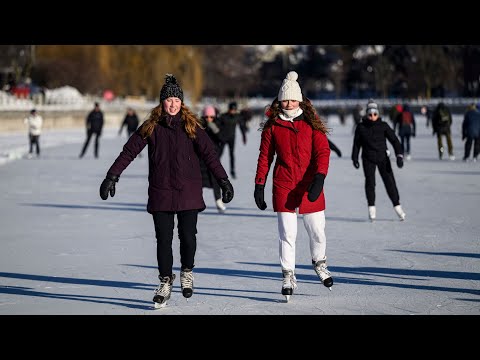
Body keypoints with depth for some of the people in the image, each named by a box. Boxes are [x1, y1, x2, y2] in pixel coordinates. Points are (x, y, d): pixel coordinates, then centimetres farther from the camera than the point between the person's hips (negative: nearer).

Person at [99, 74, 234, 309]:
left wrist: (223, 180, -9)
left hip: (188, 192, -1)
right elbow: (129, 151, 3)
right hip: (161, 192, 1)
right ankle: (165, 283, 16)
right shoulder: (151, 127, 3)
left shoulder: (191, 126, 1)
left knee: (187, 236, -4)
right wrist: (112, 177, -2)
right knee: (163, 239, 2)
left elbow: (209, 154, -2)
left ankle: (187, 271, 24)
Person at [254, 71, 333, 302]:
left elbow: (323, 152, -6)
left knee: (317, 232, 6)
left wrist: (319, 179, -21)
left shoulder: (312, 124, 1)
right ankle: (288, 277, 11)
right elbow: (264, 157, 8)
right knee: (287, 235, -1)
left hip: (310, 187, 0)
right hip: (283, 188, 0)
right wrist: (259, 185, 5)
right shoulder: (273, 126, 3)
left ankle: (319, 263, 35)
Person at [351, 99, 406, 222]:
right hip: (368, 159, 0)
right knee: (370, 182, -9)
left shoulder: (383, 126, -4)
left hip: (383, 158, 0)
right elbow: (356, 143, 9)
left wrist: (399, 155, -18)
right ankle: (371, 208, 1)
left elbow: (394, 140, -8)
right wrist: (355, 158, 10)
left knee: (389, 181, -1)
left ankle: (397, 206, 11)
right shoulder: (361, 127, -2)